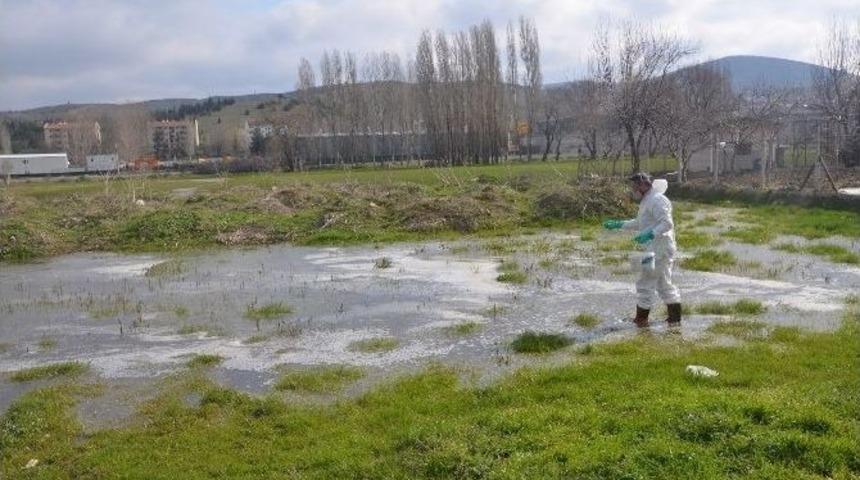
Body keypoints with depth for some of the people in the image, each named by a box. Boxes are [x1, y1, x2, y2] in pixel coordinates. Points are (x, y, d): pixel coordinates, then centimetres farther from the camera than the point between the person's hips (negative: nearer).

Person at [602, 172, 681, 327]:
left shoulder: (657, 200, -17)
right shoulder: (647, 200, 16)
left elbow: (667, 223, -25)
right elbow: (638, 223, 25)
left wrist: (649, 234, -36)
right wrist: (618, 224, 18)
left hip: (658, 250, -11)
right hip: (658, 249, 11)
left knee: (645, 283, -2)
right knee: (664, 284, 16)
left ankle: (641, 320, 7)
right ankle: (675, 318, 22)